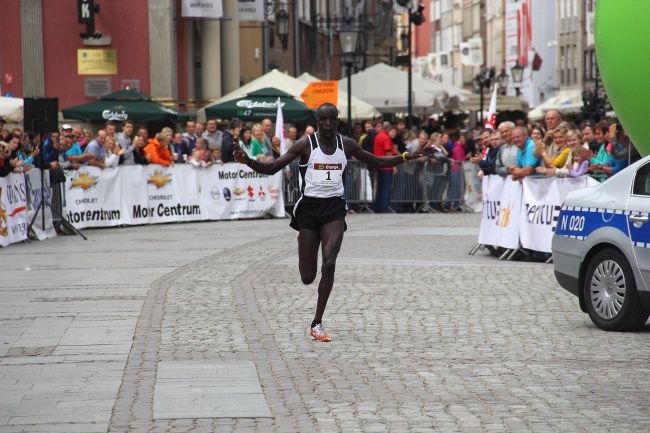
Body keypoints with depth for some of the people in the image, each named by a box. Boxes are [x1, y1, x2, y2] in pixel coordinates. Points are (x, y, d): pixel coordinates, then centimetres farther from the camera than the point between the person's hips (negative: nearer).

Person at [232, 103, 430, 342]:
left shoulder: (346, 144, 3)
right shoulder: (306, 144, -7)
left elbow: (376, 162, 16)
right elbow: (272, 168, -8)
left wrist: (407, 157, 7)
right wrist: (248, 161, -27)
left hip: (334, 208, 2)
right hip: (309, 208, -2)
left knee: (329, 263, -20)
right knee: (307, 277, 2)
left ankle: (317, 323, -7)